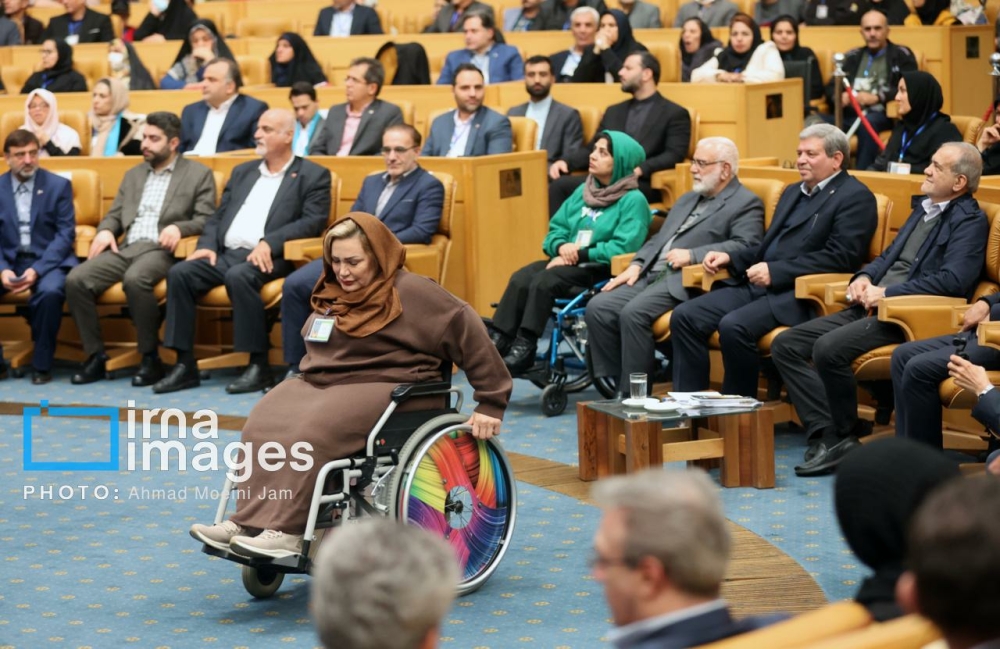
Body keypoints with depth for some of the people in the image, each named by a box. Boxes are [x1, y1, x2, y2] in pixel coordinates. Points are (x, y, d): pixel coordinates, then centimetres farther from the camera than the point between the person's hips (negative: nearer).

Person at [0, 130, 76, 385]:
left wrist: (37, 270, -19)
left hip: (48, 260, -2)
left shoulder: (59, 186, 1)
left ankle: (42, 364, -17)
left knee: (50, 292, -35)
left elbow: (65, 235, -5)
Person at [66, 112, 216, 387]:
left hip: (161, 250, -5)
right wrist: (105, 230, 0)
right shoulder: (133, 175, 25)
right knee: (76, 280, -21)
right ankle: (95, 356, -12)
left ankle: (151, 358, -25)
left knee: (135, 279, -39)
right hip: (125, 248, 6)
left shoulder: (198, 174, 8)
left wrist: (178, 227, -20)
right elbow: (114, 215, 23)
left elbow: (205, 219, 0)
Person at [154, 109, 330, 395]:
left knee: (238, 276, -37)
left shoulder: (313, 175, 6)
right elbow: (218, 216, 21)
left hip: (266, 259, -6)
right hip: (226, 254, 6)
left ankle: (259, 366, -28)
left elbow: (314, 221, -7)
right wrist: (208, 245, 0)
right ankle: (185, 365, -17)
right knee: (179, 273, -20)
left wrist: (270, 242, -20)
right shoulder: (243, 172, 24)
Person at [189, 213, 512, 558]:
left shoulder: (410, 293, -6)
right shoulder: (331, 294, 17)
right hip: (320, 382, 7)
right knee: (263, 422, -22)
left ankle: (288, 532, -35)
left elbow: (467, 330, -9)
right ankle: (248, 522, -26)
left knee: (313, 429, -35)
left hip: (383, 386, -7)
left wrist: (491, 403, -10)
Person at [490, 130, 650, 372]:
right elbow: (556, 229, 18)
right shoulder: (583, 191, 17)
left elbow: (623, 247, -16)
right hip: (566, 261, 6)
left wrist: (580, 255, -17)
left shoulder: (633, 200, -5)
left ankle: (525, 348, -25)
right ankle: (498, 342, -26)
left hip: (600, 270, -6)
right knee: (520, 279, -21)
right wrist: (561, 247, -6)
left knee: (543, 281, -30)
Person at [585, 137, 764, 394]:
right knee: (598, 308, -13)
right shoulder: (688, 199, 29)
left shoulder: (746, 204, 2)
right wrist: (636, 265, 9)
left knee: (634, 312, -31)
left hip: (686, 280, -8)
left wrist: (692, 255, -19)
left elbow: (746, 246, -14)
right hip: (651, 275, 8)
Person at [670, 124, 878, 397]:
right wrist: (731, 259, 9)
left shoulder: (856, 198, -3)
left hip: (800, 293, -9)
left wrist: (775, 271, -19)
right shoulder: (793, 192, 26)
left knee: (734, 326, -31)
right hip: (755, 284, 9)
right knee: (685, 316, -9)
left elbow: (840, 257, -15)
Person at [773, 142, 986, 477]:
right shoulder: (924, 208, 22)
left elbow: (953, 280, -19)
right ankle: (828, 434, -13)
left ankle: (844, 436, -10)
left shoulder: (969, 221, -6)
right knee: (785, 345, -5)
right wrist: (864, 277, 5)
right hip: (870, 307, 10)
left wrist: (886, 293, -17)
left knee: (829, 348, -30)